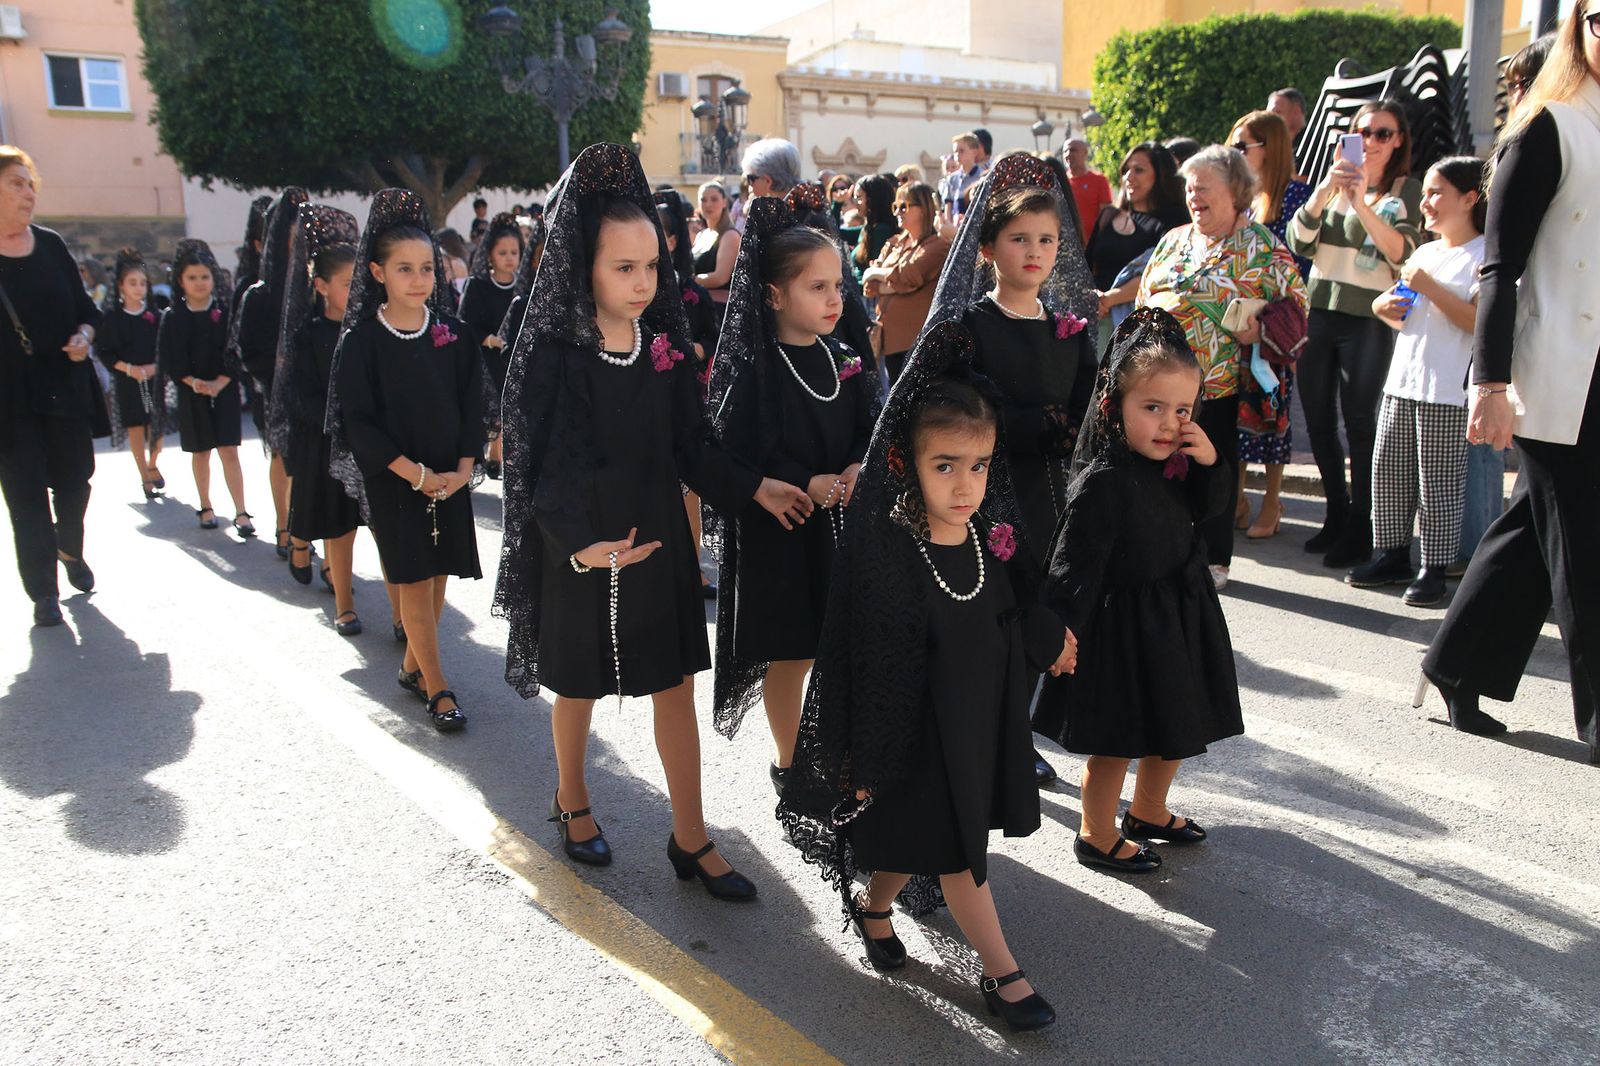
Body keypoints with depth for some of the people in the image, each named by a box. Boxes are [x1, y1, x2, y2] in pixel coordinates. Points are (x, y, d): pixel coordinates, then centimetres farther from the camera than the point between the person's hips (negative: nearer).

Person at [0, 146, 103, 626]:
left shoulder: (50, 244, 5)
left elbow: (85, 307, 11)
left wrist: (84, 335, -8)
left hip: (66, 385, 3)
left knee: (75, 481, 10)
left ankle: (71, 550, 39)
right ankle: (43, 591, 11)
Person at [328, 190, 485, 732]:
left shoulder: (453, 333, 1)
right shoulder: (362, 340, -8)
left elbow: (472, 407, 3)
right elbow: (358, 421, -10)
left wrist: (462, 469, -9)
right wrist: (416, 474, -15)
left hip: (450, 477, 3)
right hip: (393, 479, -3)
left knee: (438, 575, 9)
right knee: (413, 580, 1)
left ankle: (412, 667, 29)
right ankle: (438, 691, 8)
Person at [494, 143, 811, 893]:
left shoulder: (663, 343, -1)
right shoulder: (552, 353, -15)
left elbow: (690, 442, 5)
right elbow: (543, 464, -19)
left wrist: (753, 488, -2)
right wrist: (580, 543, -33)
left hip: (659, 542, 4)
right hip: (583, 552, -4)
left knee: (675, 687, 8)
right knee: (579, 685, 16)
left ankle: (691, 838, 22)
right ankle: (572, 802, 42)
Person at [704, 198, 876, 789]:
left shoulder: (844, 361, 5)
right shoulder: (751, 370, -14)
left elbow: (870, 428, 9)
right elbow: (739, 452, -18)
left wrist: (859, 468, -12)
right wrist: (805, 485, -25)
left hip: (843, 526, 5)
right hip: (779, 535, -5)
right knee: (790, 654, 8)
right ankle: (789, 762, 29)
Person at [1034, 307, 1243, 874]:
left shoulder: (1175, 462, -2)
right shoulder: (1104, 482, -26)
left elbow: (1212, 508, 10)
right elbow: (1073, 565, -25)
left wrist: (1210, 462, -9)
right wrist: (1061, 633, -27)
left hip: (1181, 617, 9)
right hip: (1126, 628, -9)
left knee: (1176, 726, 25)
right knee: (1116, 739, 7)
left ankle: (1148, 811, 49)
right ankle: (1098, 837, 29)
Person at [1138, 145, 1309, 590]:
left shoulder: (1260, 246, -1)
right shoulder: (1174, 240, 16)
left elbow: (1294, 303, -3)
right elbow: (1144, 299, 20)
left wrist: (1259, 330, -19)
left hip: (1218, 385, -5)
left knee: (1213, 470, 3)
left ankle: (1214, 560, 16)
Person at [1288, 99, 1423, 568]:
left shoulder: (1406, 189, -1)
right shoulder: (1332, 182, 10)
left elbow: (1401, 251, -17)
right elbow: (1298, 243, -2)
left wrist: (1362, 203, -27)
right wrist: (1325, 191, -16)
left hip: (1368, 318, -5)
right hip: (1319, 311, 5)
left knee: (1359, 423, -3)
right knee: (1318, 419, 10)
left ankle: (1359, 530, 7)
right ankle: (1337, 514, 26)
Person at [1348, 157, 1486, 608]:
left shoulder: (1485, 255, -6)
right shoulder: (1423, 254, 18)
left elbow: (1480, 320, -19)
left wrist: (1430, 287, -19)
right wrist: (1385, 309, 6)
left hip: (1447, 390, -8)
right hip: (1401, 381, 8)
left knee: (1438, 481, -2)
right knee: (1388, 471, 9)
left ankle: (1434, 568, 6)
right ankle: (1392, 555, 19)